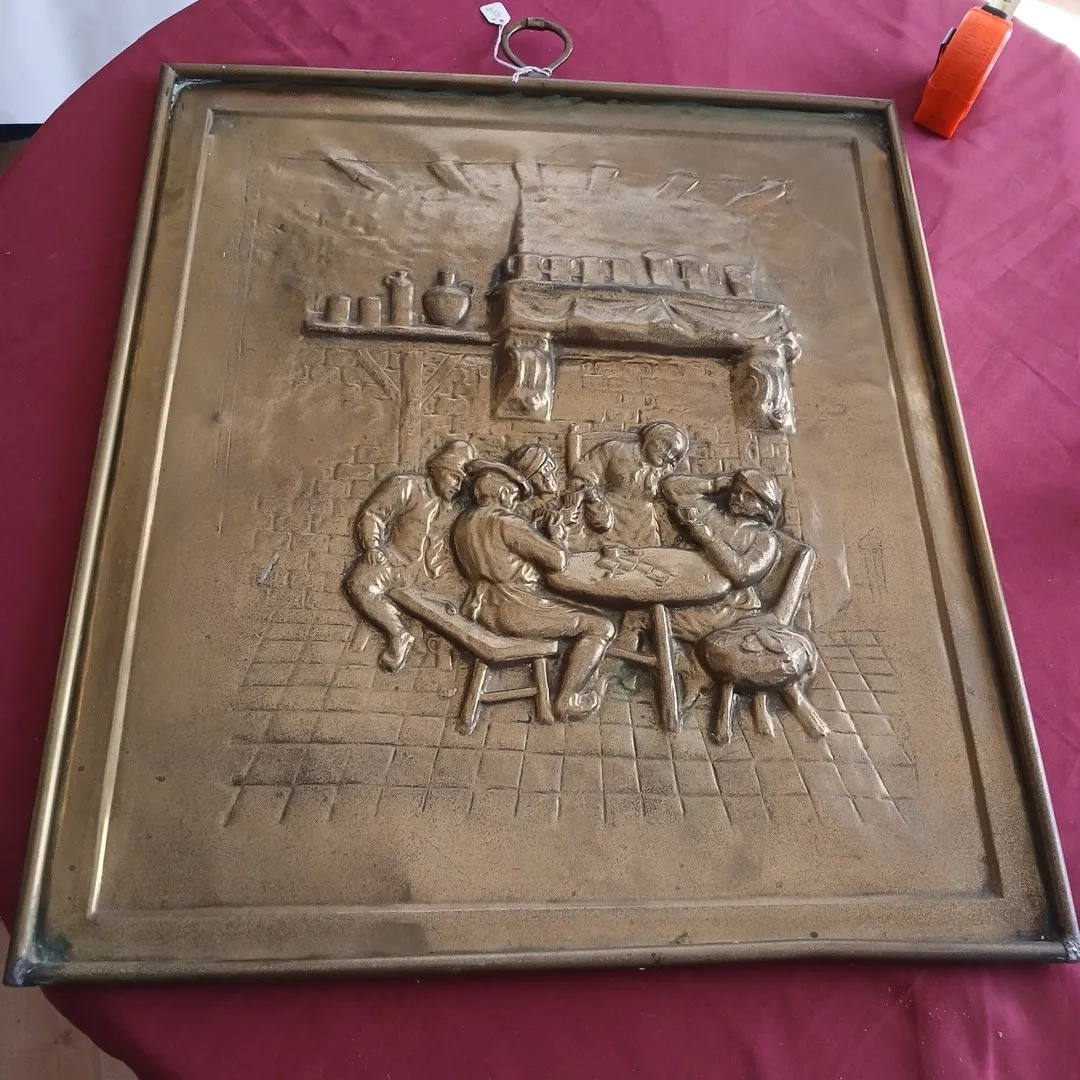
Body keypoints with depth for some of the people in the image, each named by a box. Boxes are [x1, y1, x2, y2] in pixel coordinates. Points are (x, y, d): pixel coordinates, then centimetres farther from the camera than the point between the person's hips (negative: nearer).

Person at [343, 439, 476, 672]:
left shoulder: (455, 507, 13)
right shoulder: (406, 486, -2)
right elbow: (371, 515, -3)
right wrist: (373, 547, -16)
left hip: (429, 567, 4)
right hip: (396, 559, -4)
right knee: (360, 584, -29)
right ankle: (399, 634, -28)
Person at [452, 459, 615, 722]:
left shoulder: (462, 523, 9)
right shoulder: (505, 522, -17)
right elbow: (558, 561, -16)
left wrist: (543, 535, 18)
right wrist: (558, 536, 5)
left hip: (483, 610, 10)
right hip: (514, 611, -10)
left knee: (571, 609, 31)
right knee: (601, 627, -3)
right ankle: (566, 702, 0)